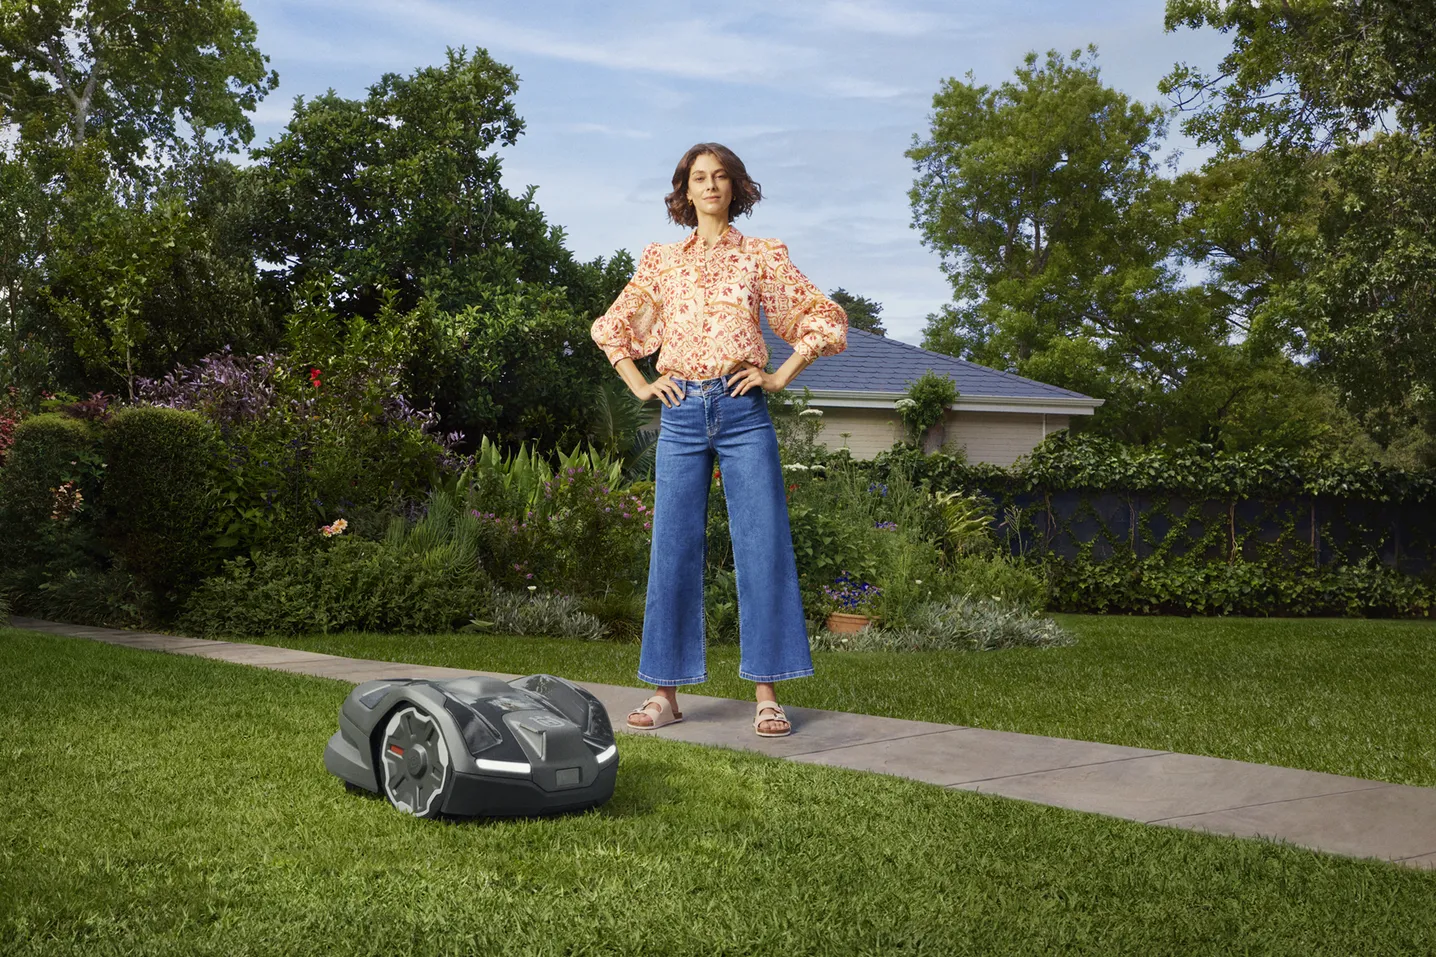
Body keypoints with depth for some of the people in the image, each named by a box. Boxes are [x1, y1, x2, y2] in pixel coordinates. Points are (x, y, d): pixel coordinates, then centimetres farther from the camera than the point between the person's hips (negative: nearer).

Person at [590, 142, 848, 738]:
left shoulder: (761, 257, 8)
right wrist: (639, 386, 10)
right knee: (672, 550, 1)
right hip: (681, 414, 2)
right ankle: (665, 693, 9)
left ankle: (766, 695, 0)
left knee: (761, 548, -5)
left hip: (742, 411, -1)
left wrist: (781, 377, -1)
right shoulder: (661, 260, 14)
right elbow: (611, 327, 22)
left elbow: (824, 317, 7)